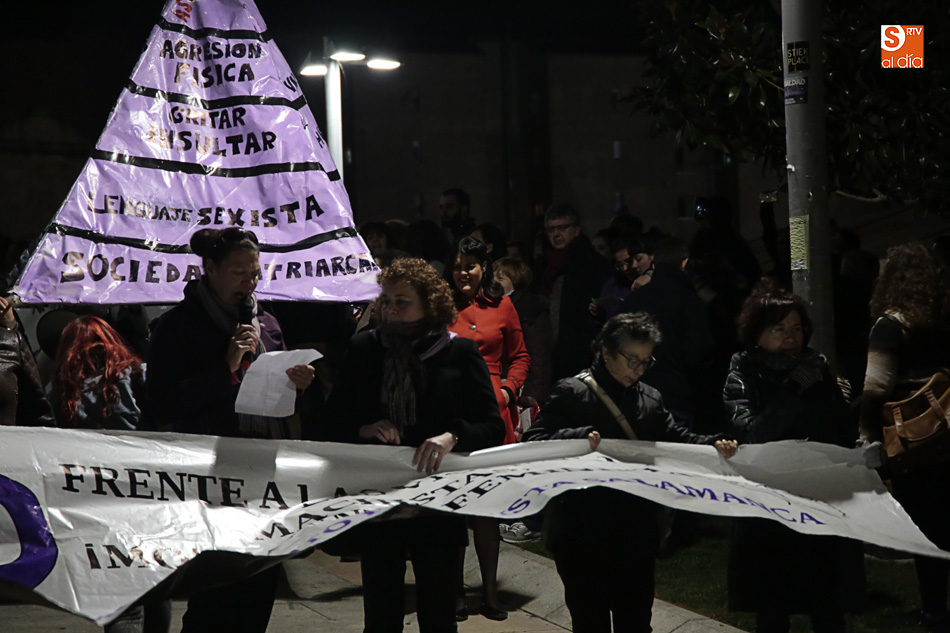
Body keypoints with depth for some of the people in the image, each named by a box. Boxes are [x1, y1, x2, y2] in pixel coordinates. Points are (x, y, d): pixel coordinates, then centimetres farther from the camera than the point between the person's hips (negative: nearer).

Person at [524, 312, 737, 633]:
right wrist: (577, 437, -30)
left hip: (636, 533, 5)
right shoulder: (571, 393, -6)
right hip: (583, 532, -5)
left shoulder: (650, 399, 12)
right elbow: (534, 442, -13)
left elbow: (674, 439, 8)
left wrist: (712, 445, -11)